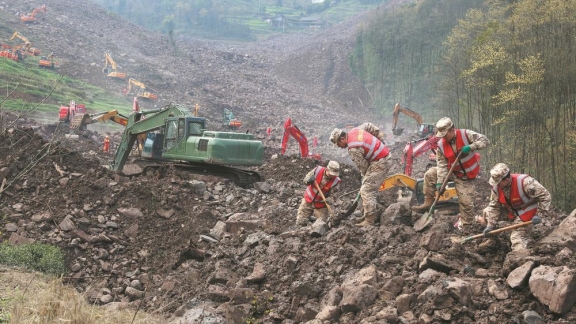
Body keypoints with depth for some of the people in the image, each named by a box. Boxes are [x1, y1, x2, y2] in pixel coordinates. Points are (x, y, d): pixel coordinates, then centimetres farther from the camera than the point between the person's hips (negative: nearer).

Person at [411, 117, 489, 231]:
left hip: (466, 176, -4)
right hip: (452, 171, 4)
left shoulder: (466, 134, -19)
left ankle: (465, 225, 15)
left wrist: (470, 147, -33)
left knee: (466, 201, -8)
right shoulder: (441, 145, -10)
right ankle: (428, 204, -2)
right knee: (430, 174, -10)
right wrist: (440, 182, -20)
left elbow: (485, 140, -19)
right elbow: (442, 165, -11)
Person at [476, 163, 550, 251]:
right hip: (509, 210, 6)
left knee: (517, 237, -17)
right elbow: (494, 206, -6)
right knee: (485, 213, 0)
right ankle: (493, 239, 16)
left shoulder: (525, 182, -33)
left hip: (524, 213, -6)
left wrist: (539, 215, -27)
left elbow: (545, 196, -26)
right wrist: (490, 225, -11)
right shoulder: (496, 186, -15)